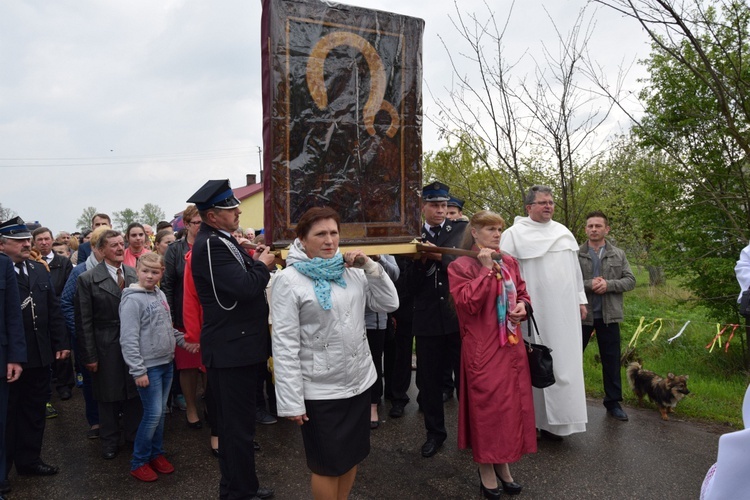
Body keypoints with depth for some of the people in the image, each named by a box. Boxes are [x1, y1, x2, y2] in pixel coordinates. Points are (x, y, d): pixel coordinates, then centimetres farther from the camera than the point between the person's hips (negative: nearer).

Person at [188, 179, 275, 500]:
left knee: (235, 422, 21)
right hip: (231, 348, -11)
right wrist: (262, 265, -11)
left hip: (235, 344, 11)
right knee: (237, 425, 2)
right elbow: (245, 287, -27)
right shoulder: (211, 245, -20)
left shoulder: (221, 240, 13)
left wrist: (254, 262, 2)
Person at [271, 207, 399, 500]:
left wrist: (370, 267, -8)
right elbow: (284, 345, -15)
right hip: (320, 391, -5)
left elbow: (389, 304, 3)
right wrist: (292, 401, -16)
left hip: (360, 382, 5)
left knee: (351, 456, 21)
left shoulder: (351, 271, 3)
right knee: (328, 465, 12)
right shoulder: (288, 280, -13)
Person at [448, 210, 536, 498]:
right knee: (486, 405, 2)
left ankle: (503, 464, 29)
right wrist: (487, 270, -18)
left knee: (513, 404, 11)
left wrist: (522, 305, -2)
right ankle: (486, 470, 20)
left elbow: (522, 293, 20)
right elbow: (467, 304, -19)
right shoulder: (461, 266, -8)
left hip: (512, 345, 6)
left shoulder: (509, 262, 10)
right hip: (483, 349, -6)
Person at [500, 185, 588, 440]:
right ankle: (532, 418, 16)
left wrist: (580, 300, 15)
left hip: (564, 312, 5)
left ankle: (554, 420, 20)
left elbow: (575, 269, 17)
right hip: (533, 312, -5)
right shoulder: (514, 234, -6)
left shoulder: (563, 232, 12)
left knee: (562, 363, 8)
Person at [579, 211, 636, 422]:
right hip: (581, 314, -2)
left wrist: (608, 284, -15)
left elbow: (630, 281, 1)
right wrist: (588, 284, -20)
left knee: (612, 361, 10)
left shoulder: (618, 255, 5)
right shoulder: (576, 254, -2)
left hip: (608, 315, 2)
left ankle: (613, 402, 24)